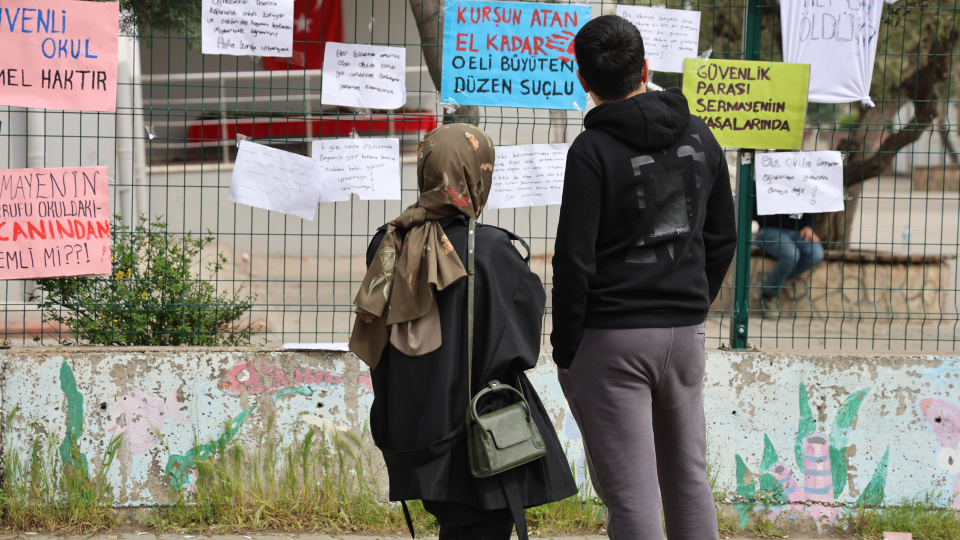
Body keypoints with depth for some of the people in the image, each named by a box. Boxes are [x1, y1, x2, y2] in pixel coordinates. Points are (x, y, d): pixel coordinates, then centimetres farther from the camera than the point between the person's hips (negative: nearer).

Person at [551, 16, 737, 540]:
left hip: (612, 338, -6)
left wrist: (565, 349, -5)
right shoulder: (699, 137, 6)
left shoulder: (592, 151, -12)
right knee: (689, 479, 15)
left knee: (631, 495, -4)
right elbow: (722, 239, 14)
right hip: (686, 333, 6)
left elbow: (575, 260, -14)